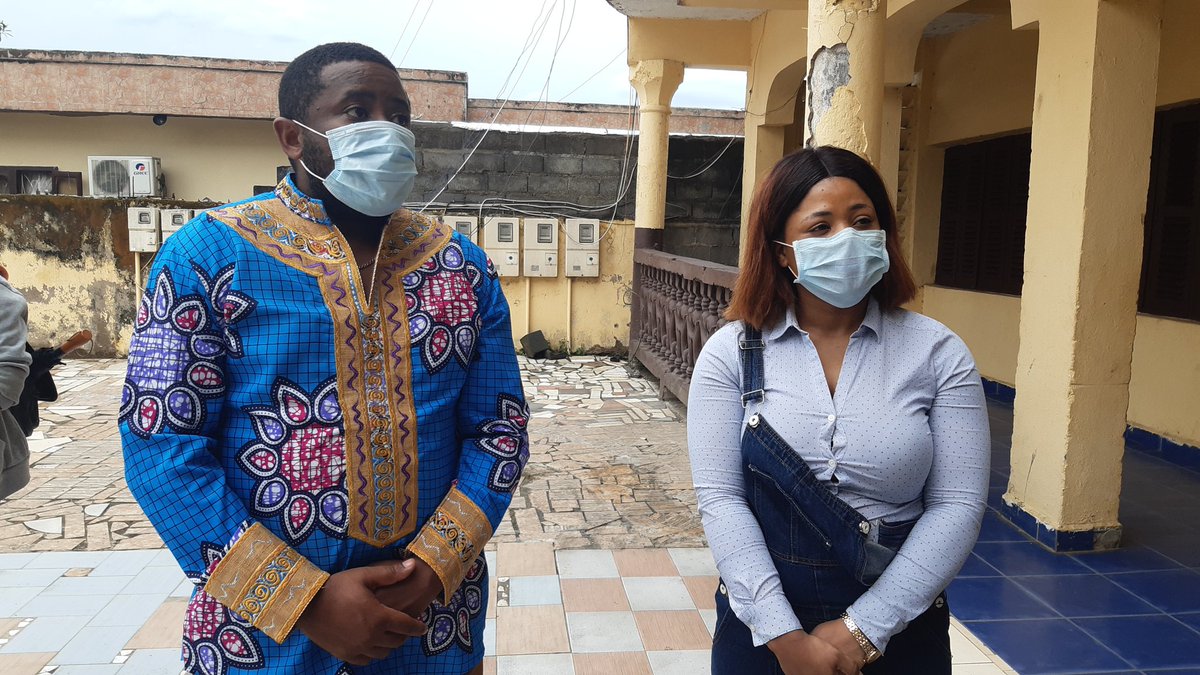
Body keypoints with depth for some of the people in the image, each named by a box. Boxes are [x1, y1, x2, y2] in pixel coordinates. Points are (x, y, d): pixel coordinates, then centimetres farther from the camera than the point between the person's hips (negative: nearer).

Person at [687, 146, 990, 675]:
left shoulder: (938, 354, -5)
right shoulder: (732, 353, -6)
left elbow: (957, 505, -8)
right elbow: (719, 497, -11)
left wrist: (864, 627, -14)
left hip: (898, 629, 1)